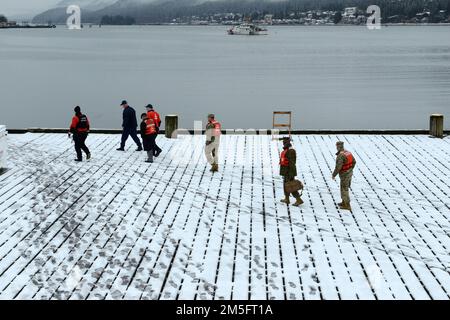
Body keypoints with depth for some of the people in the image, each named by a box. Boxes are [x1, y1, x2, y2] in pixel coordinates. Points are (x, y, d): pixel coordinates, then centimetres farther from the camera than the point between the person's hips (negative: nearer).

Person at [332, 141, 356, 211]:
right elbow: (354, 162, 11)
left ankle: (347, 206, 10)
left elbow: (338, 167, -30)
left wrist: (333, 175, -15)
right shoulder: (348, 152, 1)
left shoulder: (340, 156, -28)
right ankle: (344, 202, 34)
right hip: (350, 173, 9)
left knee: (344, 190, 4)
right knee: (344, 188, 23)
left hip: (344, 175, -9)